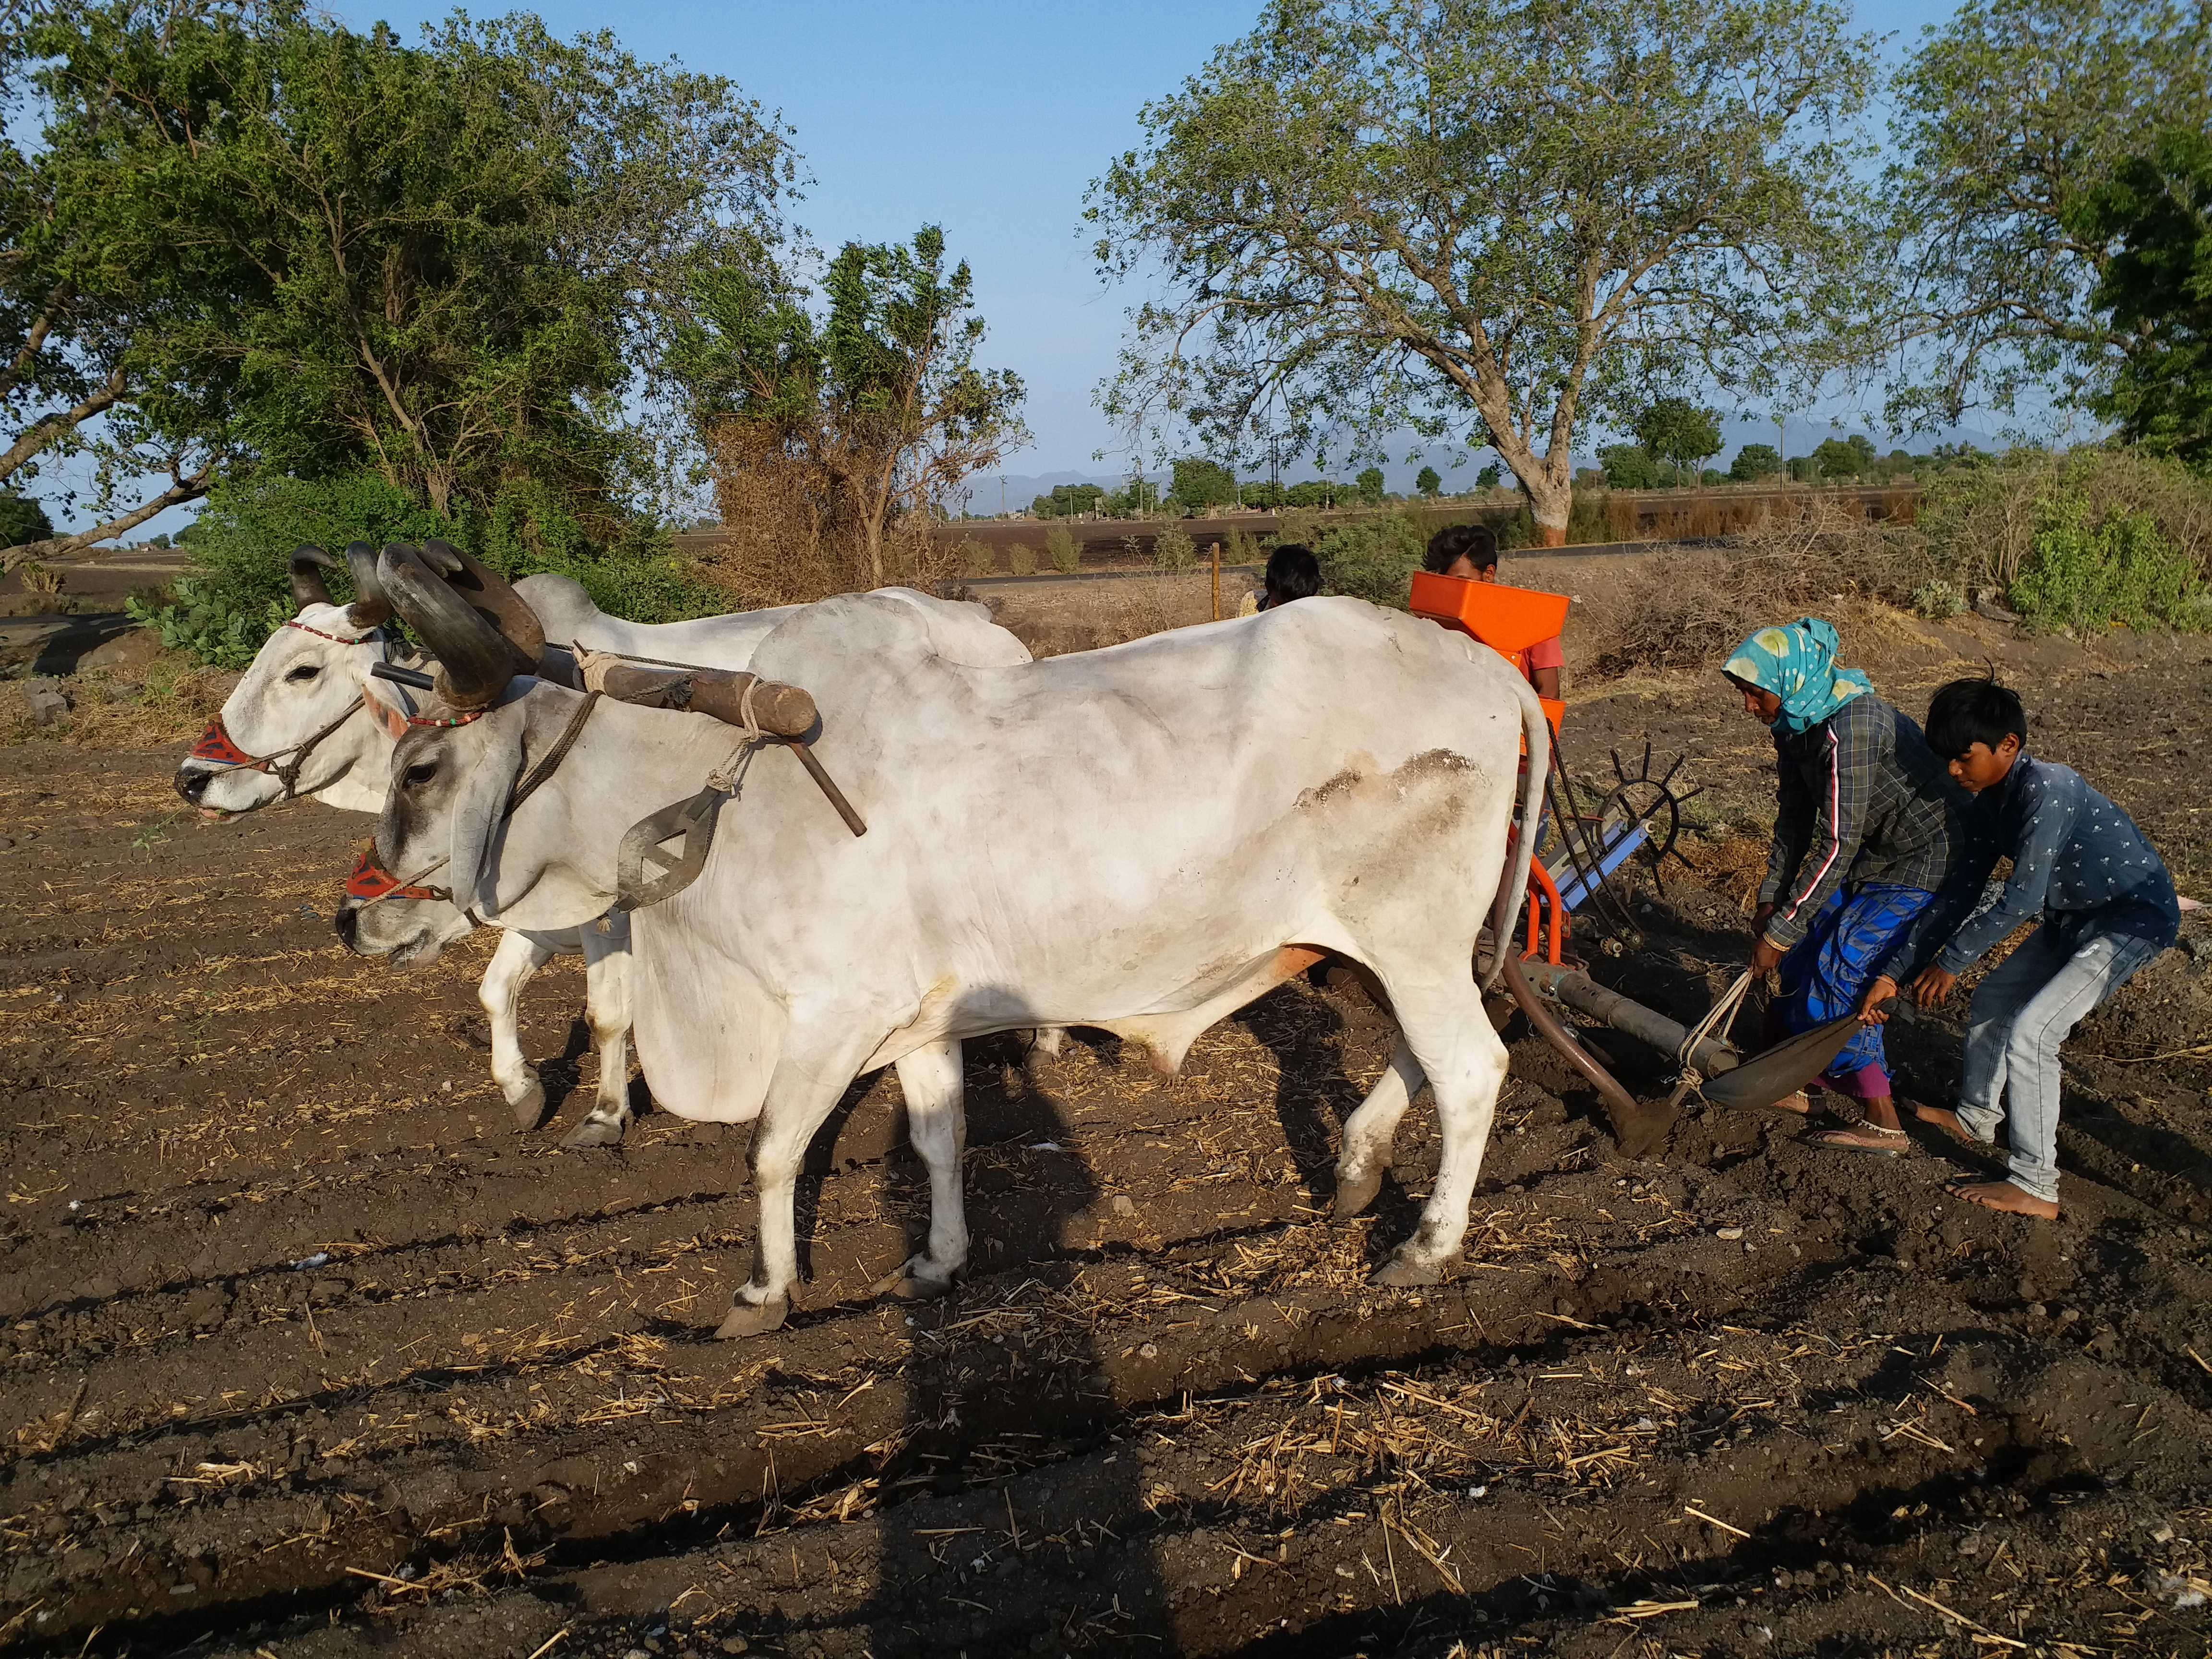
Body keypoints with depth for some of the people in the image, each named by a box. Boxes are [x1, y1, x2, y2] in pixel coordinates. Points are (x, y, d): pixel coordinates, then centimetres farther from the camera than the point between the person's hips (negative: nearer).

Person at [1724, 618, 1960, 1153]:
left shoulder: (1848, 729, -31)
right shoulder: (1795, 721, -1)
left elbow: (1837, 846, -31)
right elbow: (1795, 817, 8)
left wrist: (1779, 932, -25)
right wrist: (1771, 899, 3)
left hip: (1921, 860, -10)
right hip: (1875, 852, 10)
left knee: (1842, 973, -11)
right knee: (1805, 951, 12)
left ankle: (1883, 1125, -2)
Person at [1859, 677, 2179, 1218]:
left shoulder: (2046, 788, -29)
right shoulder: (1989, 805, -2)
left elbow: (2021, 899, -28)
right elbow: (1959, 895, 3)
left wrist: (1950, 960, -17)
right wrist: (1893, 973, 0)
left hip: (2137, 917, -9)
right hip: (2075, 917, 9)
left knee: (2029, 1031, -17)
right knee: (1991, 1001, 17)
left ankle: (2036, 1189, -9)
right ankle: (1977, 1118, 41)